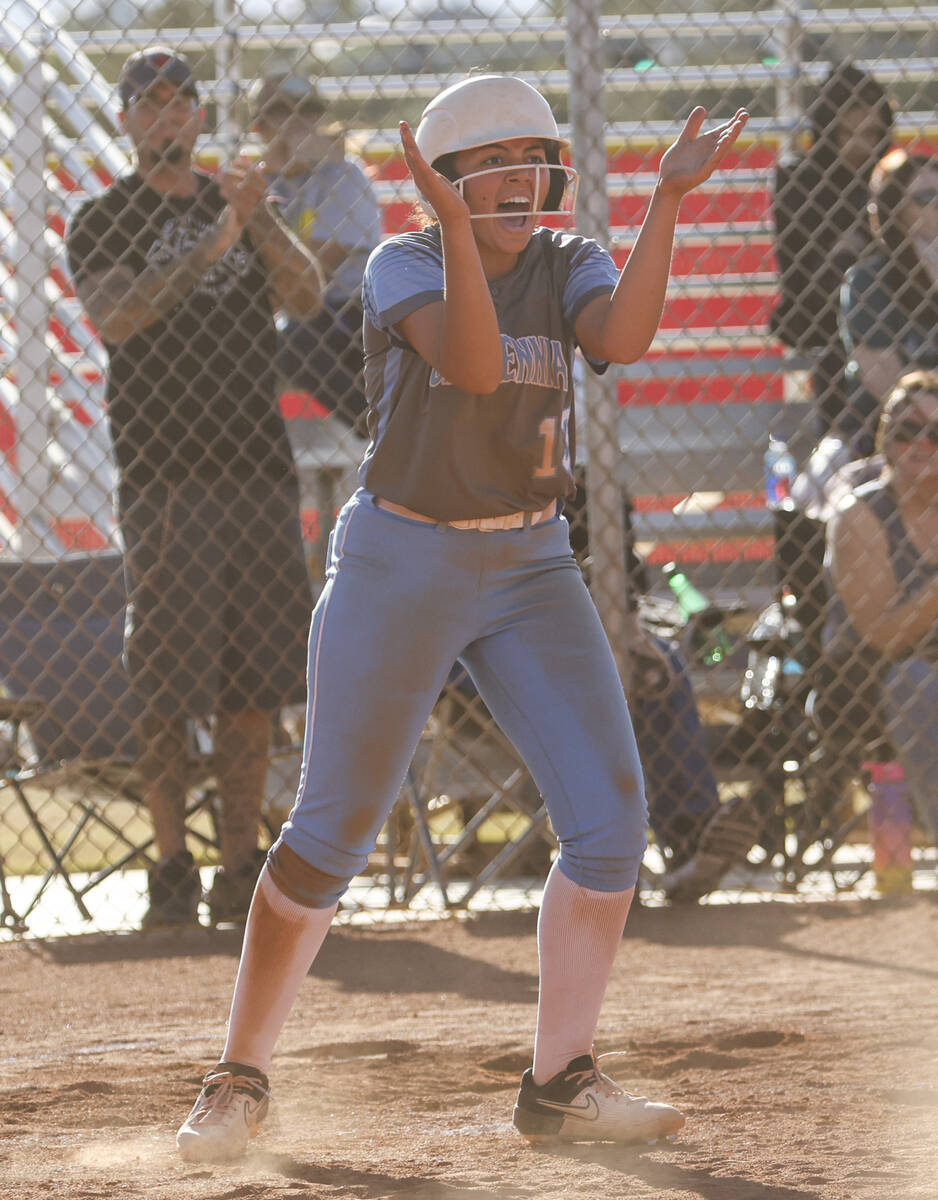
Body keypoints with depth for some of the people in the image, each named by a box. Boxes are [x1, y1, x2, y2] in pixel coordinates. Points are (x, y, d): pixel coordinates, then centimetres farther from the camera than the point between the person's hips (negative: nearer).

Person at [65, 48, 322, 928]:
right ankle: (171, 870, -3)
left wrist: (260, 220, -17)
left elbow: (305, 298, 1)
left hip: (257, 466, 4)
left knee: (252, 681, 3)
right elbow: (112, 319, -14)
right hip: (163, 470, -4)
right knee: (165, 681, -7)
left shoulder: (237, 208, 15)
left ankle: (242, 868, 7)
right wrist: (212, 245, -22)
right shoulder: (105, 221, 3)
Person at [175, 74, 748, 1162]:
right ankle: (240, 1079, 14)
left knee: (610, 819, -9)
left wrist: (666, 201, -28)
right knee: (332, 830, 0)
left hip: (530, 568, 4)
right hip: (399, 567, -4)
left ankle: (559, 1084, -1)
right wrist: (453, 219, -37)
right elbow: (473, 364, -28)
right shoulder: (402, 266, -9)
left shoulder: (567, 265, 2)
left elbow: (622, 337, -21)